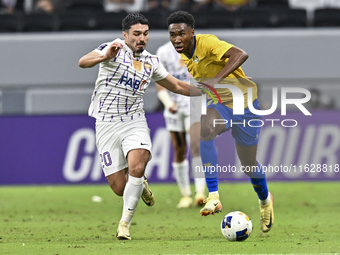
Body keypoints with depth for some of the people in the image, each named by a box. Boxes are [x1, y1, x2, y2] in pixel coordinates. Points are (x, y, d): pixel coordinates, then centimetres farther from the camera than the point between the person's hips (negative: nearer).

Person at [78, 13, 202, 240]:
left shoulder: (151, 61, 12)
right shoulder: (115, 49, -4)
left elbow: (177, 86, 25)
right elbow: (83, 62, -20)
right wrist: (105, 56, -39)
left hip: (134, 122, 3)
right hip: (107, 125, -3)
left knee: (137, 168, -26)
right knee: (119, 187, -6)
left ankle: (125, 223, -9)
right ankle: (140, 185, 33)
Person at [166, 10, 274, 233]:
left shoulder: (207, 43, -23)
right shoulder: (184, 56, 1)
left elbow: (240, 55, -39)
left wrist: (216, 79, -46)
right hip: (219, 105, 5)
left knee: (248, 164, 7)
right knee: (205, 129, -32)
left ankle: (265, 199, 43)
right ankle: (213, 196, -35)